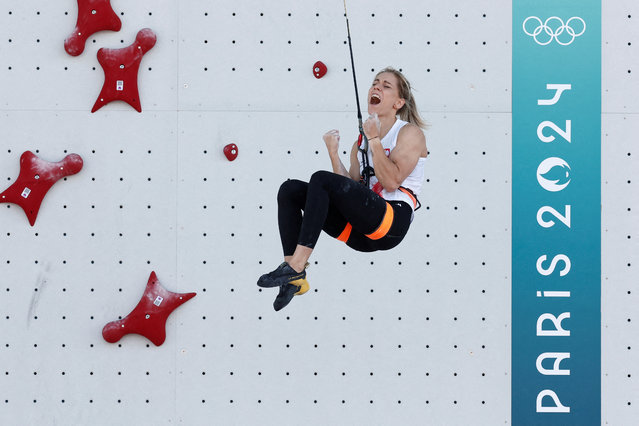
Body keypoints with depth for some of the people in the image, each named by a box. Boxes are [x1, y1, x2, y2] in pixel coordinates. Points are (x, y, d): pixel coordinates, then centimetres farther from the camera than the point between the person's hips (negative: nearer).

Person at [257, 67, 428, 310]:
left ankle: (295, 267, -29)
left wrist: (374, 139, -9)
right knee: (290, 189, -5)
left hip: (392, 222, -7)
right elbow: (351, 188, 13)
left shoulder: (410, 133, 5)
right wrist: (334, 154, 5)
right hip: (361, 231, 8)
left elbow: (391, 181, -12)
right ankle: (294, 280, -18)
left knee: (321, 179, -25)